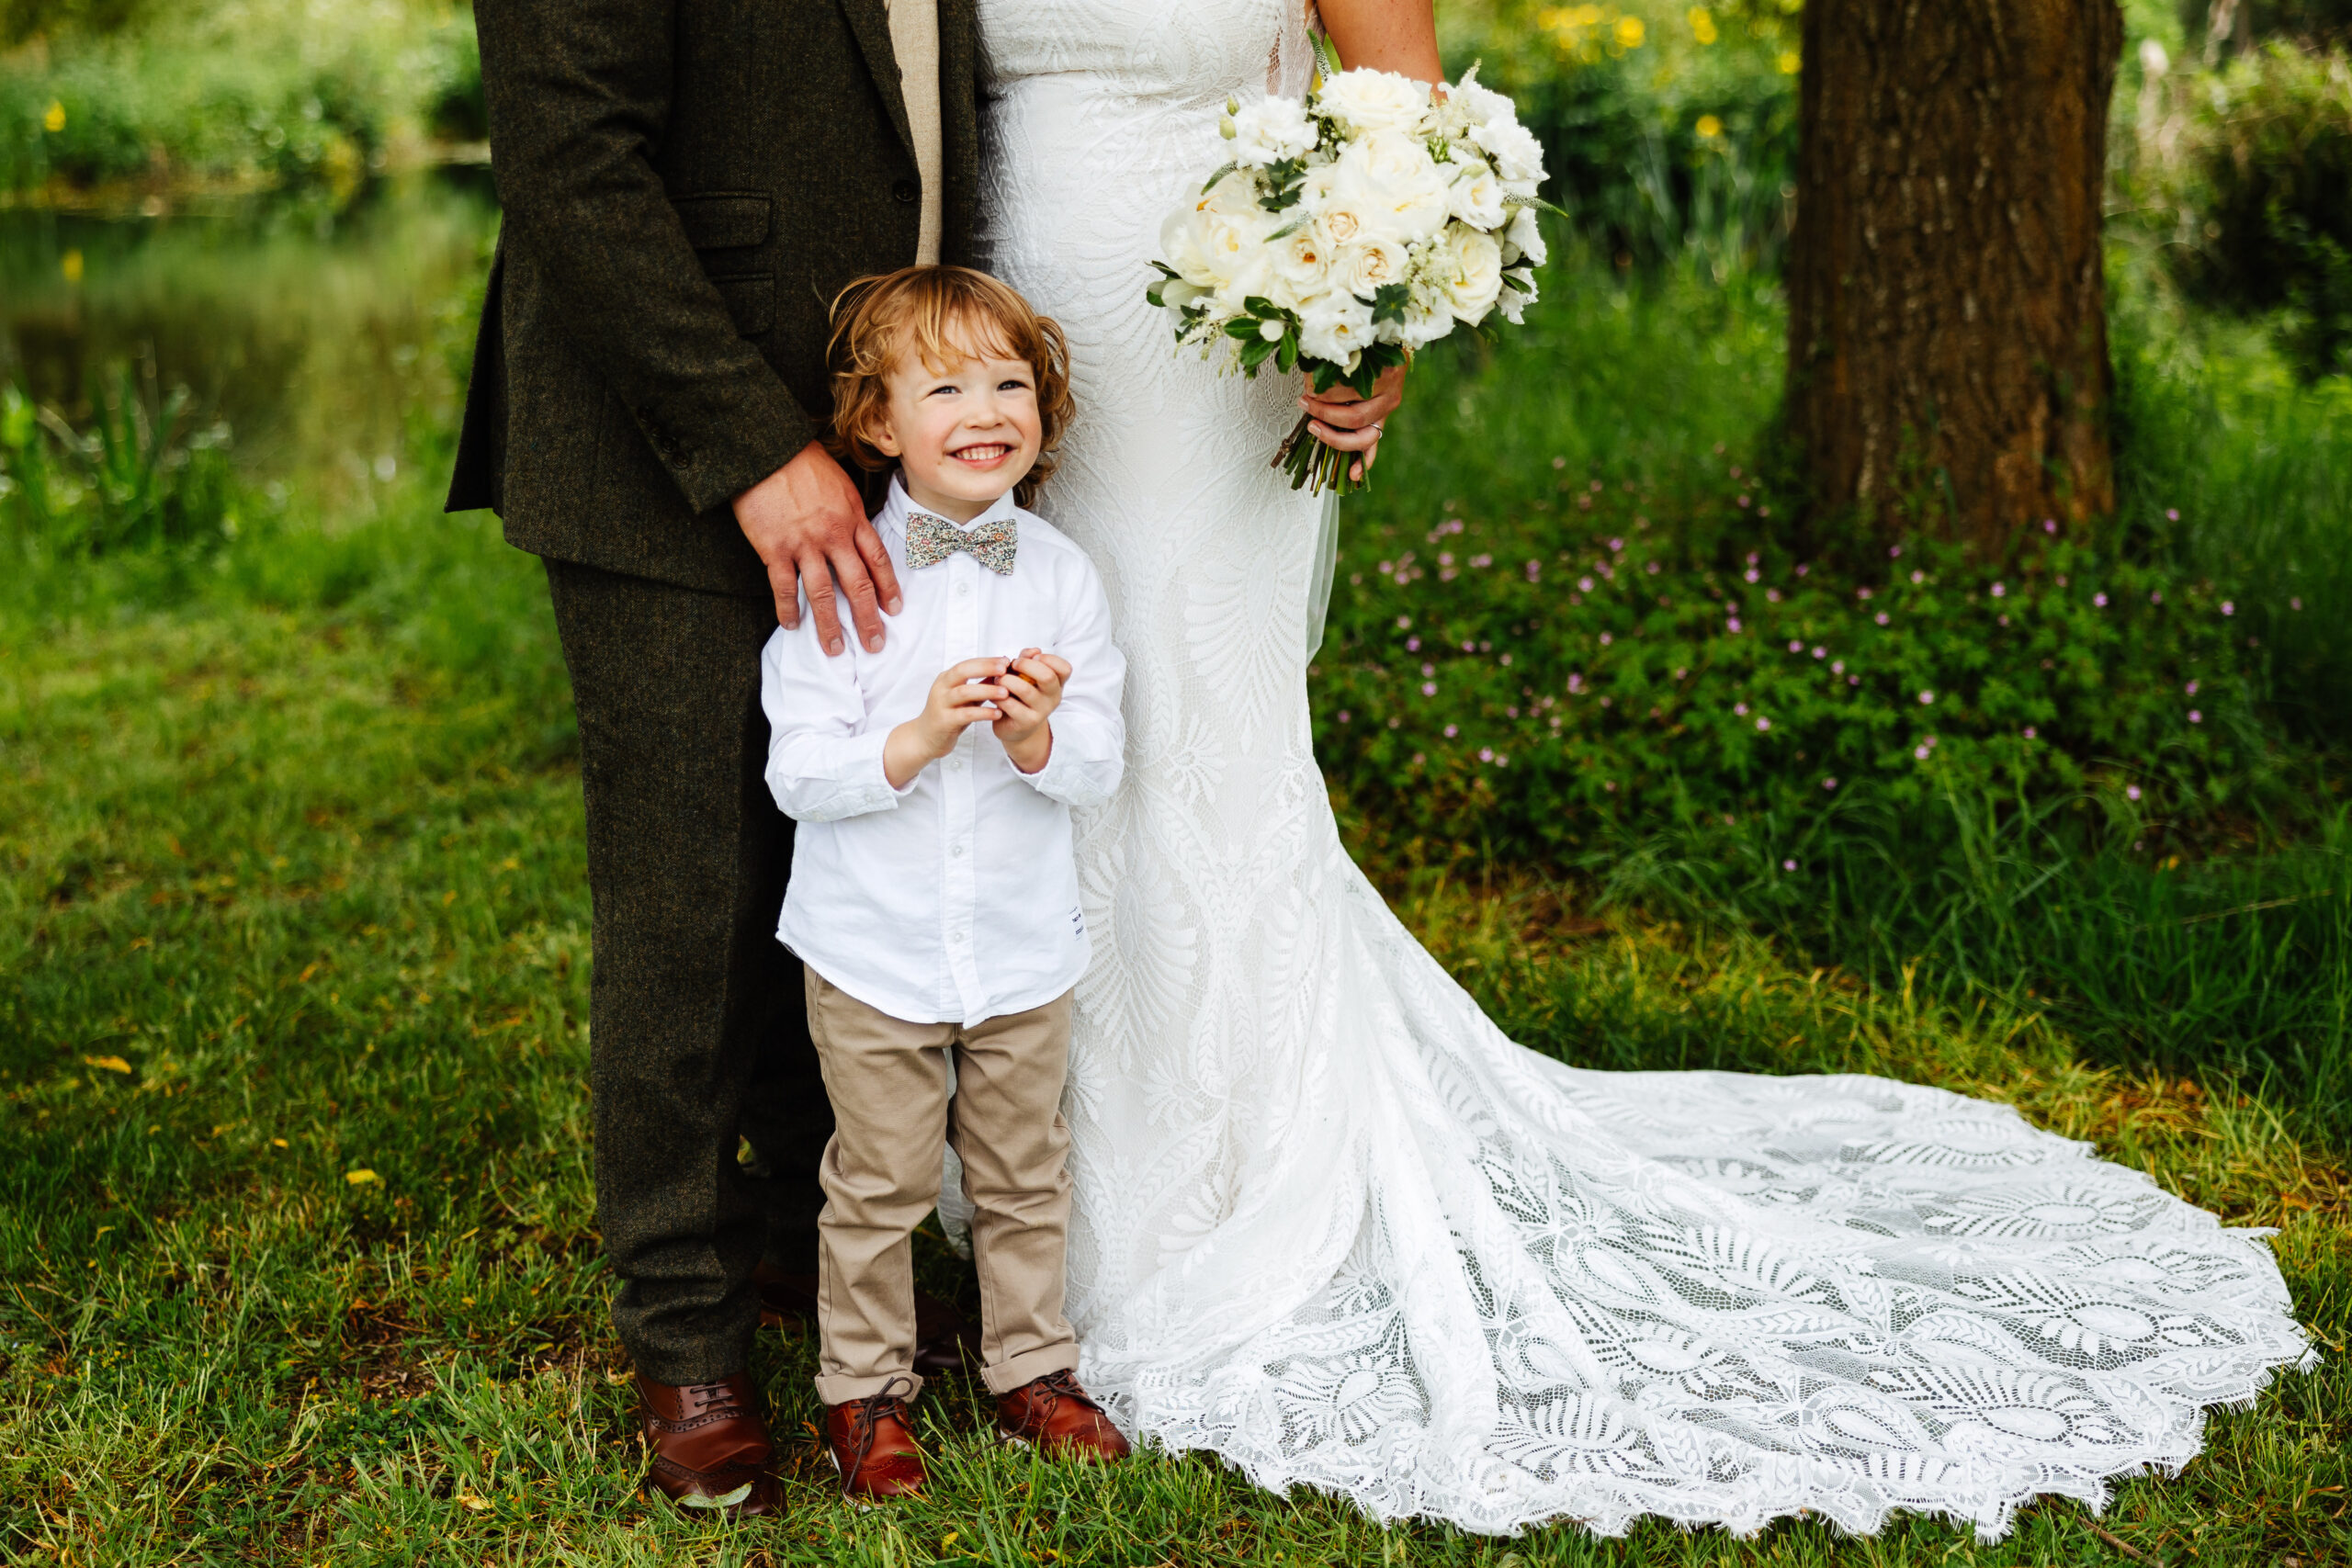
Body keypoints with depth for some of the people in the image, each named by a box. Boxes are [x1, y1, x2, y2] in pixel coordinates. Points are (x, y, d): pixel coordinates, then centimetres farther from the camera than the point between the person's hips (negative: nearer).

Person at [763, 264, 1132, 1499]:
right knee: (879, 1187, 9)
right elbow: (797, 774, -14)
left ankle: (1030, 1369, 34)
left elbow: (1101, 770, -2)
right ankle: (864, 1389, 26)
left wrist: (1038, 736, -23)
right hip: (873, 950, -3)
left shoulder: (1061, 576, -3)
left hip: (1024, 946, 3)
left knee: (1024, 1177, 16)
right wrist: (919, 739, -27)